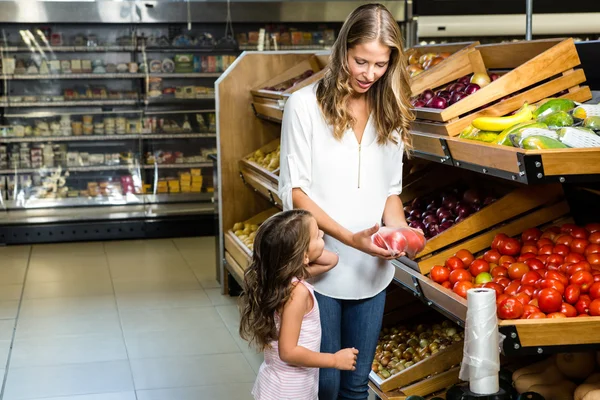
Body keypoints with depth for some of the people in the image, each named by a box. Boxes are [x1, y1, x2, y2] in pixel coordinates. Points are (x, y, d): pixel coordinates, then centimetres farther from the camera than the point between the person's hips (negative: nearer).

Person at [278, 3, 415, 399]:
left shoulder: (390, 113, 6)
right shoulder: (305, 105, -8)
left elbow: (391, 190, 12)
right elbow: (295, 192, -10)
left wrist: (400, 230, -9)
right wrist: (350, 238, -21)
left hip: (372, 272, 4)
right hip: (319, 270, -4)